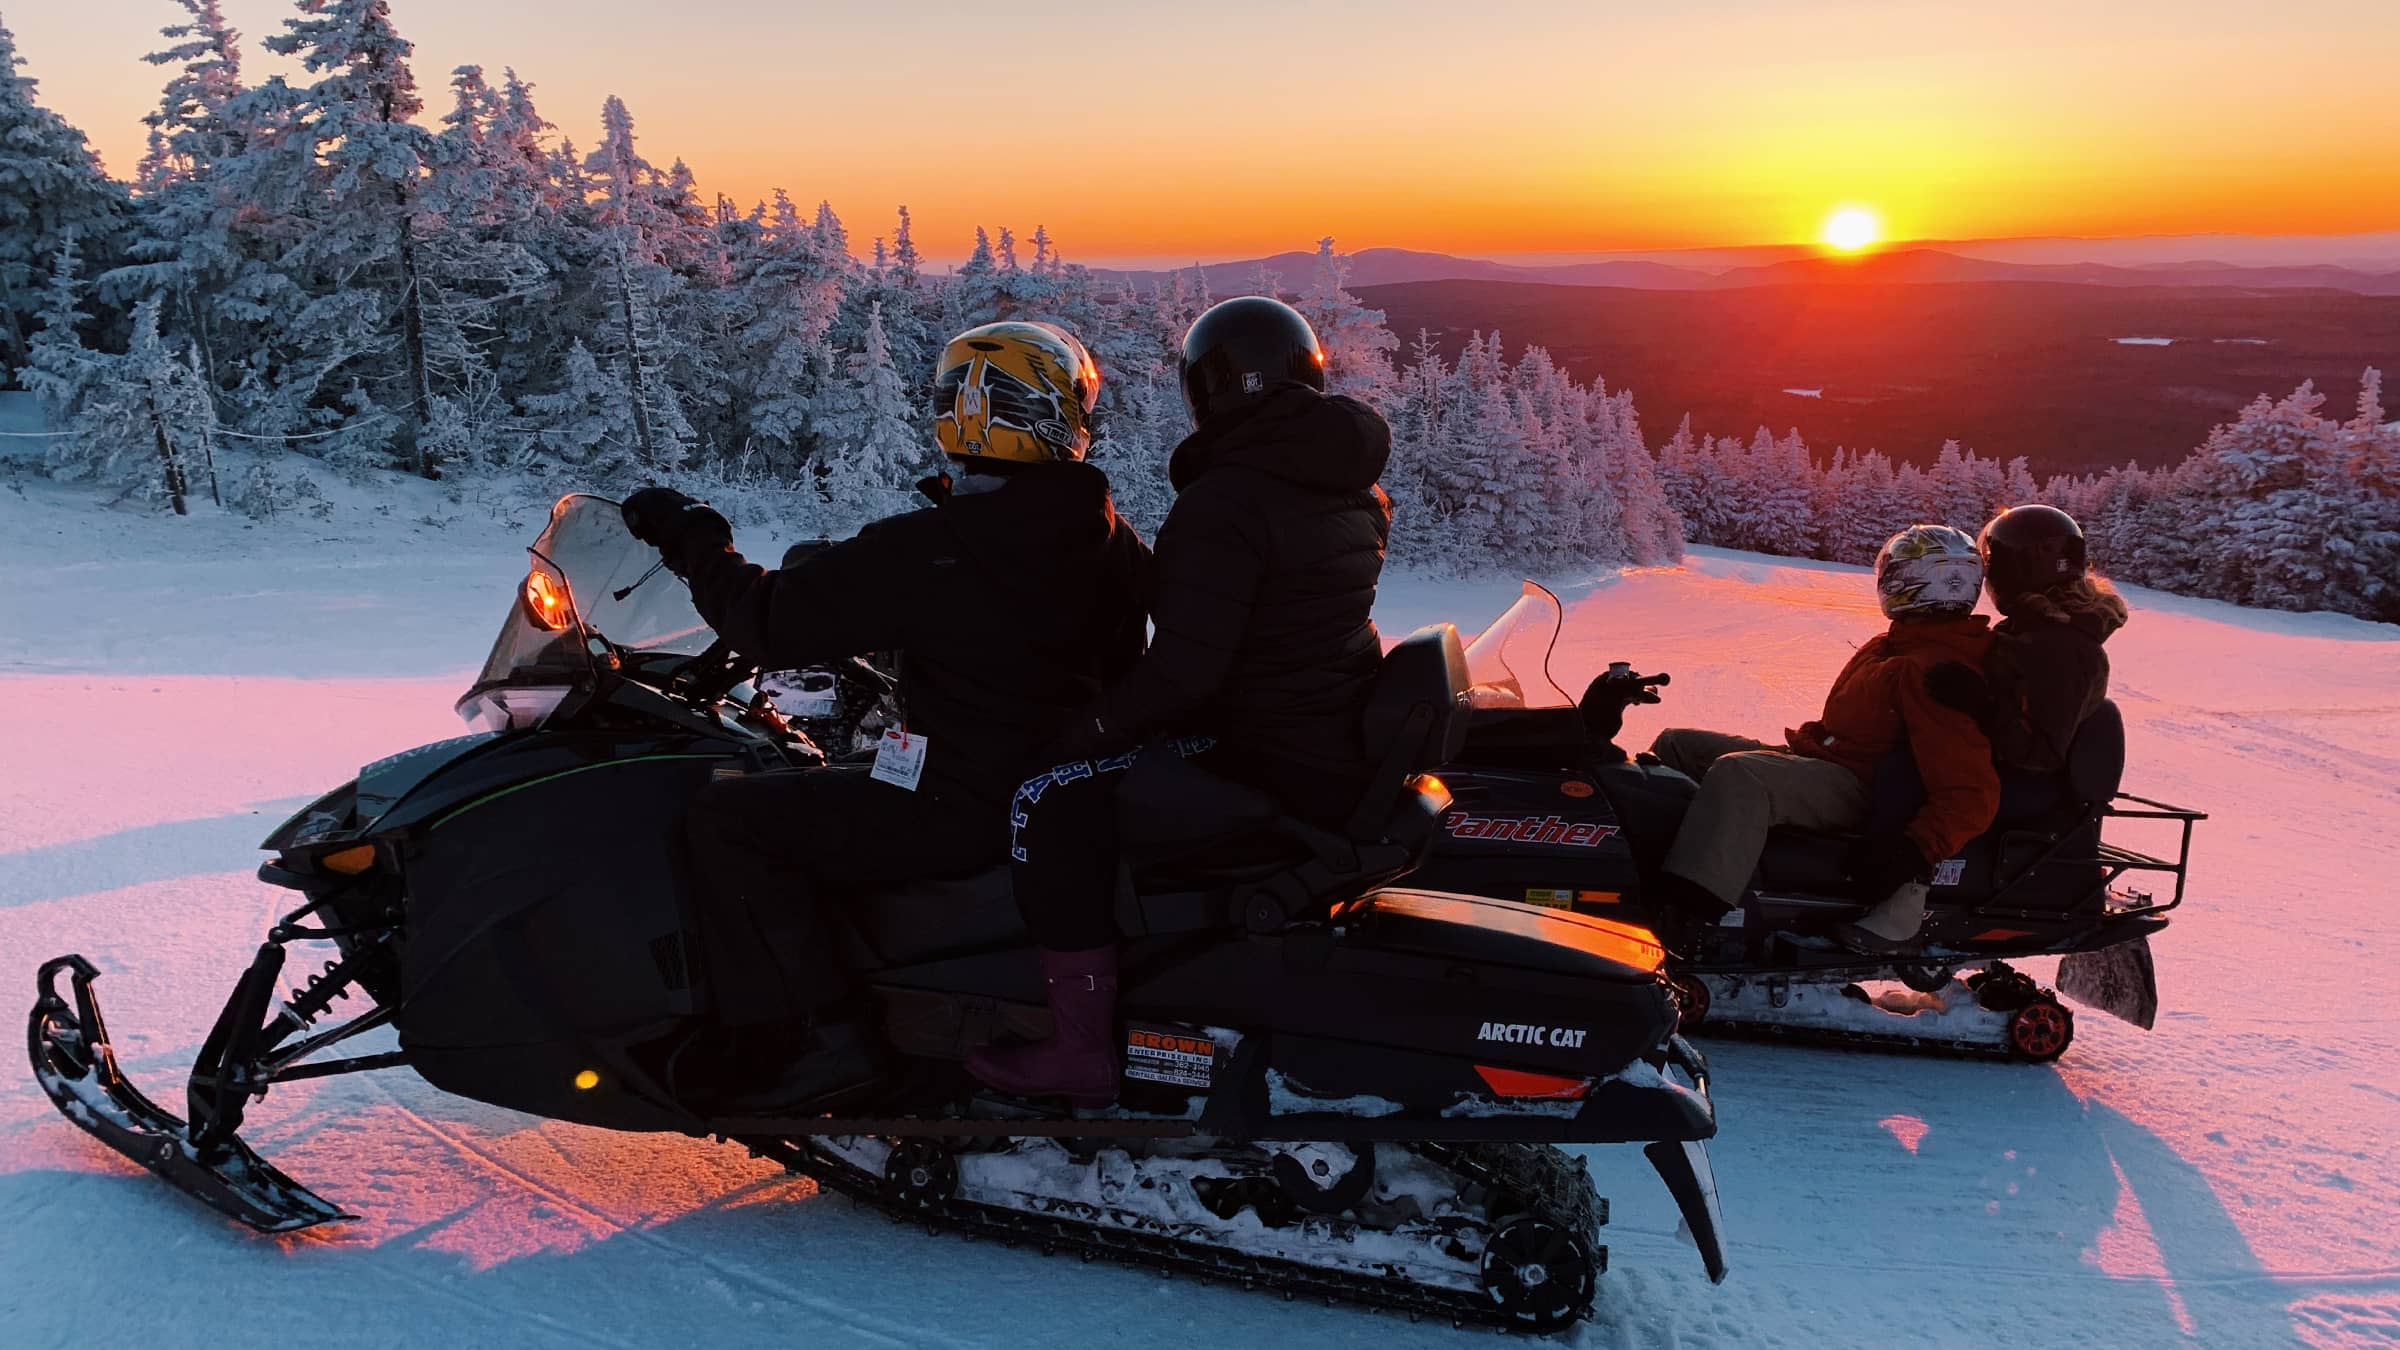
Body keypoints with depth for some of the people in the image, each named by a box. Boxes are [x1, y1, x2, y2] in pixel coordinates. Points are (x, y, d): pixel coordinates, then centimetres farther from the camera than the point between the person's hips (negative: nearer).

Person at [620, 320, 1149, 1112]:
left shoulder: (924, 551, -20)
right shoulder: (1112, 541, 0)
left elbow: (774, 623, -14)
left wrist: (692, 538, 1)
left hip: (966, 806, -8)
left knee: (728, 820, -2)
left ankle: (811, 1033, -4)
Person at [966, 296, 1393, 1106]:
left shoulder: (1222, 501, -18)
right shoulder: (1351, 487, 10)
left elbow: (1183, 668, -25)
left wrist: (1090, 728, -9)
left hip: (1276, 763, -10)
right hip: (1346, 742, 10)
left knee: (1053, 798, -14)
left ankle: (1083, 1052, -13)